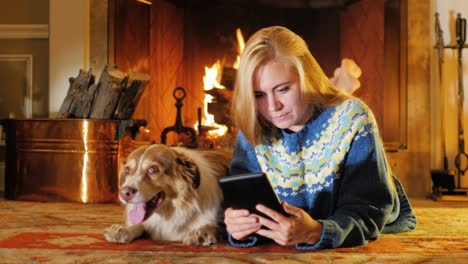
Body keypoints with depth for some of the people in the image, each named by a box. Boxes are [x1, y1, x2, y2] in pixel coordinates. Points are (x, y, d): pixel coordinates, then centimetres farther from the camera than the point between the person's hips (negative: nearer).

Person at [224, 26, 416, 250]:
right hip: (292, 250, 2)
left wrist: (316, 233, -46)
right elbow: (245, 197, -14)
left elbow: (366, 210, -26)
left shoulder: (352, 119, -20)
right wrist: (239, 226, -38)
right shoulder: (252, 130, -8)